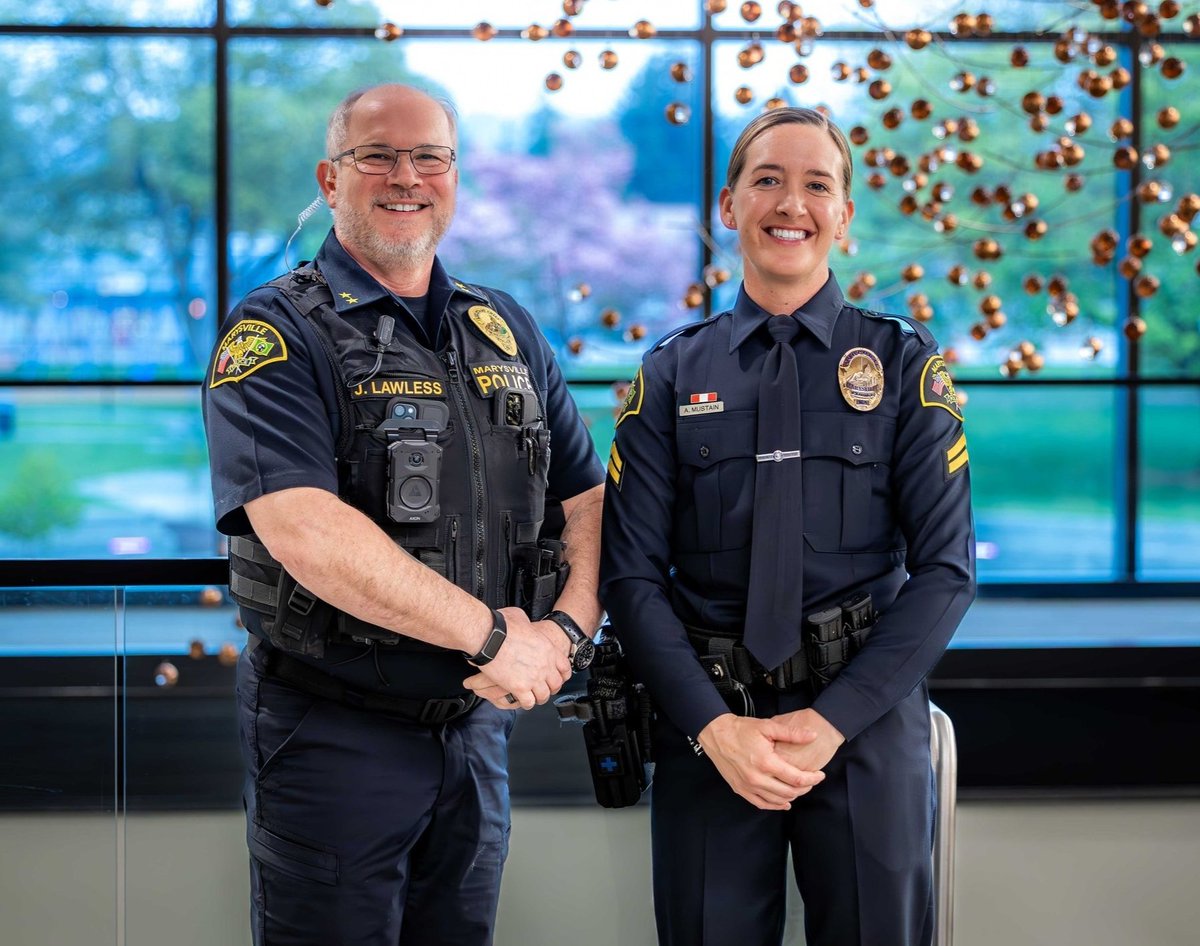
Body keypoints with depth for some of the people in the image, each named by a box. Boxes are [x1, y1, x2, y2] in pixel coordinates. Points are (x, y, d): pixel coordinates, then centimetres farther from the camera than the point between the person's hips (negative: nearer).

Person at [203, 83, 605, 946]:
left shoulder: (507, 332, 10)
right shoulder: (278, 334, -9)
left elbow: (587, 497, 10)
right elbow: (303, 527, -23)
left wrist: (566, 629, -10)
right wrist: (494, 635, -21)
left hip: (477, 724, 5)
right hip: (334, 736, -5)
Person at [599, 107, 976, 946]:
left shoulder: (905, 364, 1)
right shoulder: (671, 376, 4)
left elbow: (946, 569, -4)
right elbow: (632, 572, 0)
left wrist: (832, 720, -13)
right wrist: (713, 726, -12)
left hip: (866, 722, 0)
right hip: (707, 726, 1)